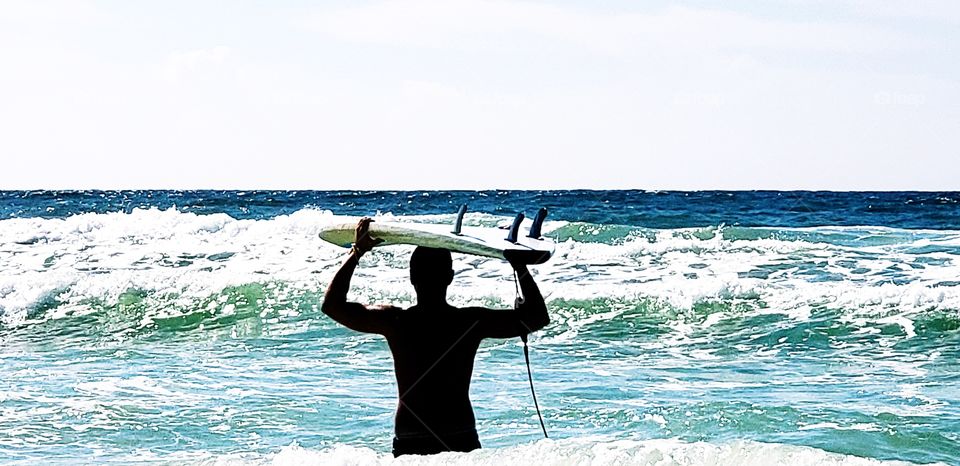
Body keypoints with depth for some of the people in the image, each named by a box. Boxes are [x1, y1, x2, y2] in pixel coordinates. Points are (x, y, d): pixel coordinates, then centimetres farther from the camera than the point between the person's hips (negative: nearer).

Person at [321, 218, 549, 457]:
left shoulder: (394, 321, -5)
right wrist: (518, 263, 13)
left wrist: (357, 251, 12)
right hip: (462, 441, 0)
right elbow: (538, 316, 8)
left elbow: (332, 304, 8)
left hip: (409, 445, 0)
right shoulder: (473, 321, -3)